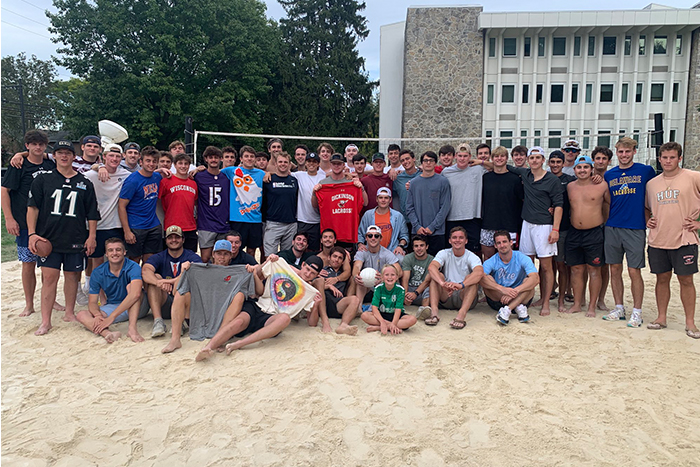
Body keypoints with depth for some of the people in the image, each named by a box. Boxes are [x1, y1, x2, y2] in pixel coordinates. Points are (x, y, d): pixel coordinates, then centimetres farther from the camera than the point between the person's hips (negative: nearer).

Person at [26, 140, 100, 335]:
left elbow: (92, 214, 9)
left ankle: (69, 313, 24)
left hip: (76, 239, 1)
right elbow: (32, 207, 3)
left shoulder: (84, 183, 8)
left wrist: (92, 236, 3)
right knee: (50, 277, -3)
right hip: (48, 238, -1)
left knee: (72, 275, 9)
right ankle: (45, 321, 3)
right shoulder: (43, 179, 6)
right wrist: (32, 233, -5)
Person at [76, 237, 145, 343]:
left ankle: (132, 328, -42)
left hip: (134, 307, -4)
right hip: (112, 306, 4)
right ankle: (107, 333, -47)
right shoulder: (98, 273, -5)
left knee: (130, 286, -30)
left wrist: (111, 317, -40)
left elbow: (135, 294, -36)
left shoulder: (133, 267, -19)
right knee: (81, 315, -17)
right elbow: (92, 302, -4)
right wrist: (97, 315, -29)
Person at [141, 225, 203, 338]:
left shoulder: (193, 257, 5)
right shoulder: (158, 257, 10)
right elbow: (145, 271, -14)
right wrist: (159, 282, -37)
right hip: (164, 305, 2)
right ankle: (158, 320, -31)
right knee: (155, 277, -18)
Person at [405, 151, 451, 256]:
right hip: (417, 232, 2)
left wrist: (432, 227, -10)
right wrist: (417, 226, -6)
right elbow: (409, 207, 6)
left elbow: (445, 207, -4)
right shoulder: (414, 182, 9)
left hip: (437, 232, -2)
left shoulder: (443, 181, 2)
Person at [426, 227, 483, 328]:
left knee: (472, 278, -25)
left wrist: (461, 285, -46)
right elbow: (431, 267, -20)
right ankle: (434, 311, -36)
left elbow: (479, 272, -28)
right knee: (437, 275, -19)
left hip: (464, 297, -1)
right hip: (446, 297, 1)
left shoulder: (471, 257, -3)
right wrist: (442, 283, -42)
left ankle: (461, 314, -44)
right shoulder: (444, 253, 2)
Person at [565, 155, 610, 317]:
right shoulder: (570, 186, 7)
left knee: (594, 270, 4)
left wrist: (605, 221, 5)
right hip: (574, 233, 4)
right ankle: (577, 304, 20)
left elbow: (611, 204, 6)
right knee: (576, 269, 9)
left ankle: (592, 306, 14)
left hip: (594, 233, -3)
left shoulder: (602, 186, -4)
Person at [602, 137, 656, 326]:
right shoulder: (609, 174, 9)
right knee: (615, 270, 8)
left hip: (635, 228, -3)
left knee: (634, 271, -2)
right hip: (612, 227, 3)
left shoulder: (646, 171, 2)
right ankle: (619, 308, 20)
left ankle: (637, 312, 10)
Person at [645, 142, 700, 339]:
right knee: (662, 279, 10)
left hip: (684, 239, -3)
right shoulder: (651, 183, 10)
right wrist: (647, 220, 8)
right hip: (658, 240, 4)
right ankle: (661, 318, 20)